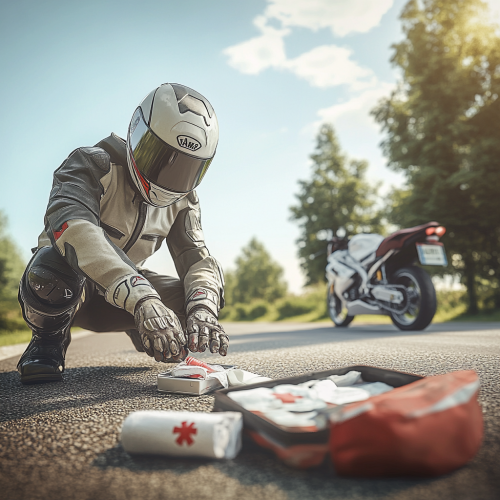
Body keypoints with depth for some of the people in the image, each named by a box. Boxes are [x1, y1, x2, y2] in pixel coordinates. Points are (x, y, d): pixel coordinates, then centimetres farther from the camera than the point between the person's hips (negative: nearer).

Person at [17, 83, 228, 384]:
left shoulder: (183, 201, -5)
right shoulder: (93, 165, -24)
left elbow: (197, 257, -12)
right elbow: (72, 227, -43)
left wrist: (203, 308, -36)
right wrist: (142, 299, -57)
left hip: (128, 287, 5)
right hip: (64, 290, -4)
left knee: (200, 294, -19)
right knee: (55, 261, -40)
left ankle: (148, 338, 13)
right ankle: (49, 341, -7)